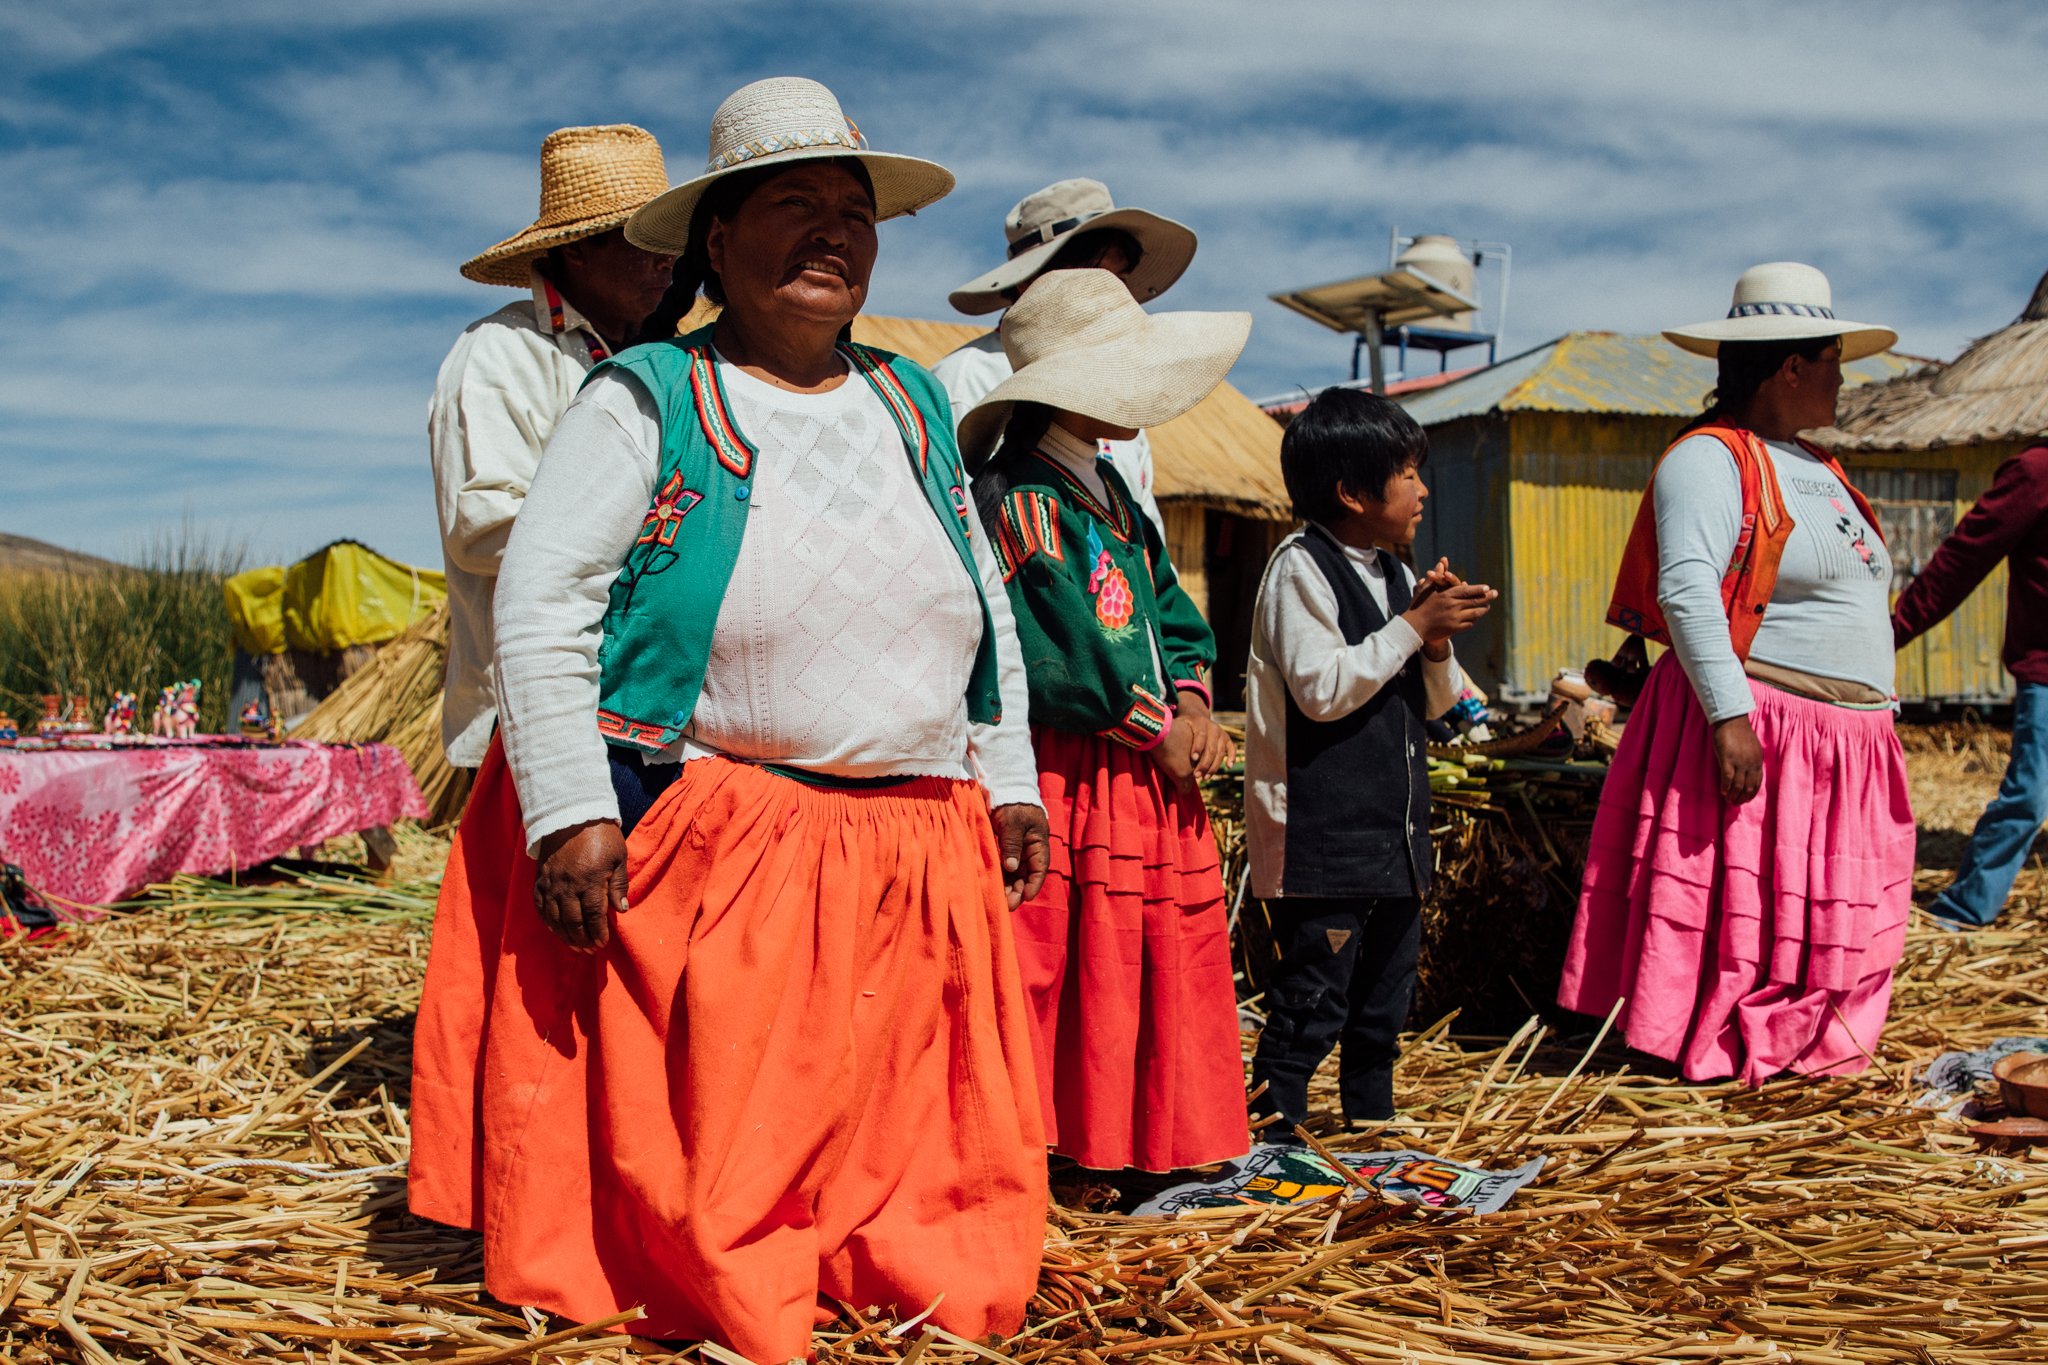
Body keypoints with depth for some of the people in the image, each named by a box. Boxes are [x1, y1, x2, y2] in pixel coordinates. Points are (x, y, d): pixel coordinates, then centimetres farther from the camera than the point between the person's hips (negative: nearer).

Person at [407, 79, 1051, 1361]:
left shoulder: (916, 406, 14)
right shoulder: (647, 399, -3)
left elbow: (988, 609, 21)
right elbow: (538, 607, -9)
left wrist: (1009, 781, 15)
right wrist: (570, 811, -17)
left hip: (915, 856, 5)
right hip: (700, 852, -5)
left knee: (905, 1133, 10)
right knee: (700, 1128, 1)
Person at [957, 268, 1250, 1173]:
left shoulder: (1113, 495, 17)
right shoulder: (1019, 500, -13)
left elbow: (1170, 616, 18)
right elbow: (1059, 655, -19)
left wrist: (1192, 706, 0)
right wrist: (1158, 729, -12)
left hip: (1154, 779, 9)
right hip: (1070, 776, -9)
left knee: (1167, 960, 12)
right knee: (1072, 968, -3)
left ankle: (1154, 1141, 25)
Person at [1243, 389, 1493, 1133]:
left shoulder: (1395, 573, 14)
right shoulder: (1299, 569, -10)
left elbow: (1434, 703, 17)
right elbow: (1323, 688, -20)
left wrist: (1435, 642, -3)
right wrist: (1413, 626, -15)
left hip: (1394, 830, 9)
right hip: (1320, 836, -8)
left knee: (1386, 993, 17)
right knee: (1310, 1000, -5)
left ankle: (1372, 1121, 30)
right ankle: (1273, 1127, 6)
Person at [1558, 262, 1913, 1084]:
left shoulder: (1817, 469, 19)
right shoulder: (1709, 460, -11)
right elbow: (1686, 590, -23)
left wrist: (1869, 719, 22)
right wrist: (1730, 716, -29)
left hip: (1844, 739, 9)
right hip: (1756, 728, -9)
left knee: (1831, 909, 12)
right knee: (1736, 894, -4)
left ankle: (1798, 1049, 23)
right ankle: (1704, 1053, 7)